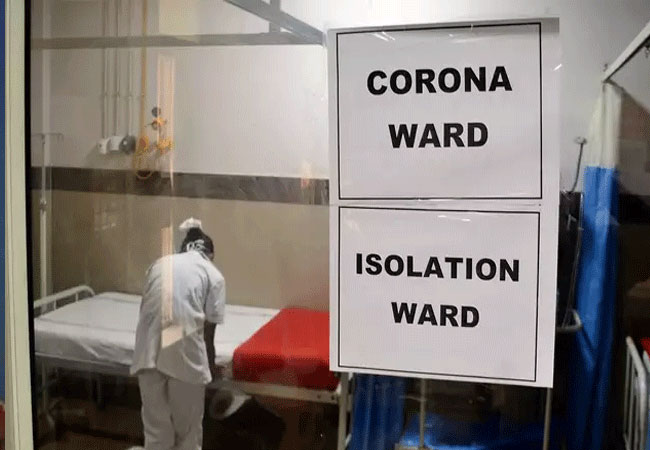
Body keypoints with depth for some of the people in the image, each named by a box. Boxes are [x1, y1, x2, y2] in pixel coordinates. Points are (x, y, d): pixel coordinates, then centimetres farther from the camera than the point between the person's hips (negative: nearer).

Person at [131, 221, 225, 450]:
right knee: (187, 427, 15)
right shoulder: (213, 274, 10)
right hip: (184, 352, -3)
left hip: (149, 351, 4)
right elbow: (208, 331, 7)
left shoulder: (160, 263, 22)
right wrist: (211, 365, 25)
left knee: (155, 427, 17)